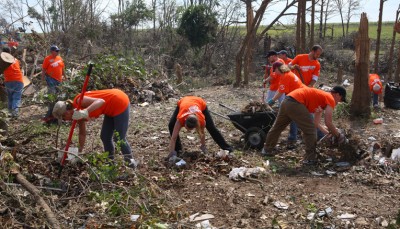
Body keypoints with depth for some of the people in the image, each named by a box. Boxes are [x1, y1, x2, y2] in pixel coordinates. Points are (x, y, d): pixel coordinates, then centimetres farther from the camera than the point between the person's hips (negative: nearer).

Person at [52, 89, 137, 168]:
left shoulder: (78, 101, -21)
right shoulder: (78, 113, 5)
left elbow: (101, 101, -35)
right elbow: (82, 134, 14)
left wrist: (85, 112, -47)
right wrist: (79, 152, 16)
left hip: (120, 102, -9)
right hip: (111, 109, 9)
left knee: (119, 138, -2)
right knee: (105, 137, 11)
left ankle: (130, 161, 17)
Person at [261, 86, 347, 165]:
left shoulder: (322, 97, 30)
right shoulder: (330, 99, 4)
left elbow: (316, 123, 30)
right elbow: (328, 123, -3)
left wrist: (329, 132, 27)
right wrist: (339, 136, 10)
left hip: (286, 101, 10)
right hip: (295, 103, -10)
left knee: (277, 126, 23)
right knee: (310, 130, 1)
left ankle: (267, 149, 37)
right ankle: (310, 159, 5)